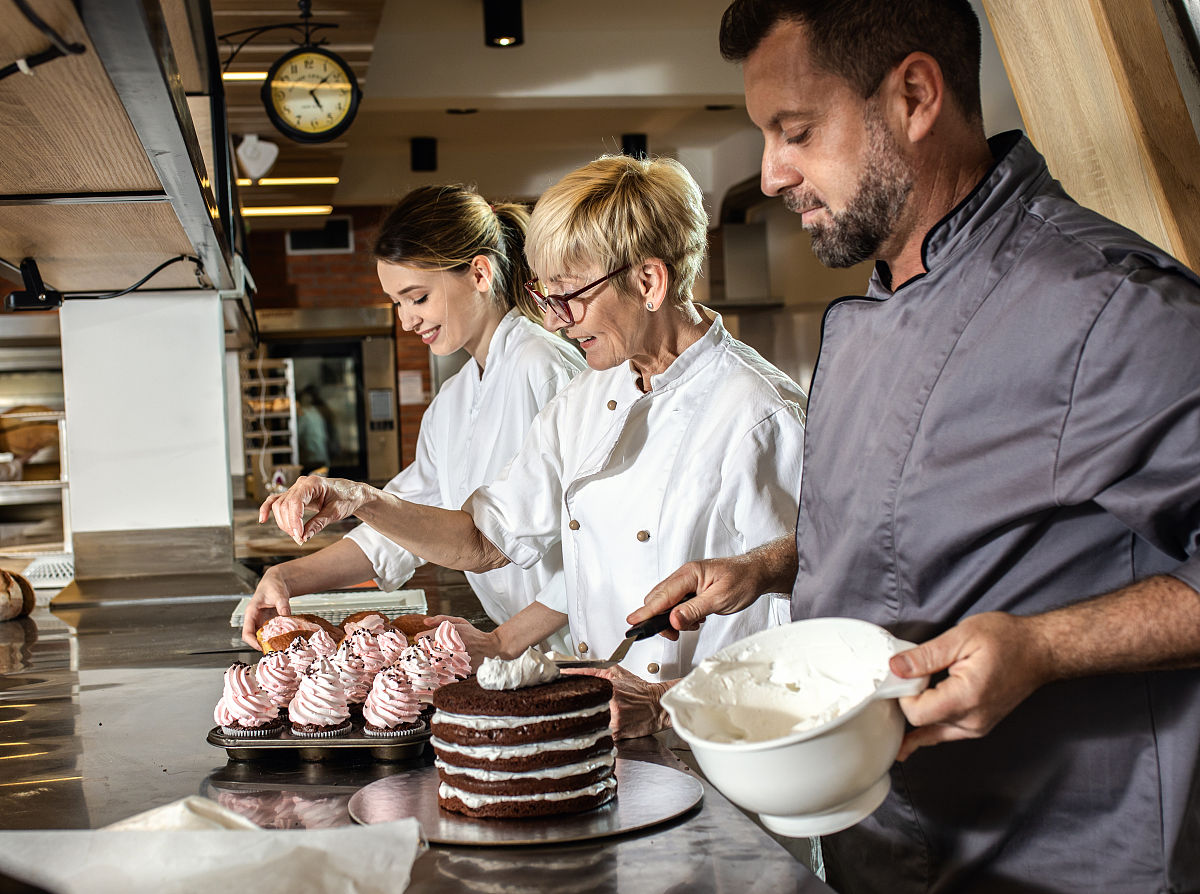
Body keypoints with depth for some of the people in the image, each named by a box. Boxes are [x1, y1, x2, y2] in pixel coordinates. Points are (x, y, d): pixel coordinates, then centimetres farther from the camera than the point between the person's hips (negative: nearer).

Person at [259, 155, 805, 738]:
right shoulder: (584, 401, 12)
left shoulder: (757, 416, -12)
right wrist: (363, 502, 6)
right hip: (598, 732, 6)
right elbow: (485, 541, 20)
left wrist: (670, 703, -22)